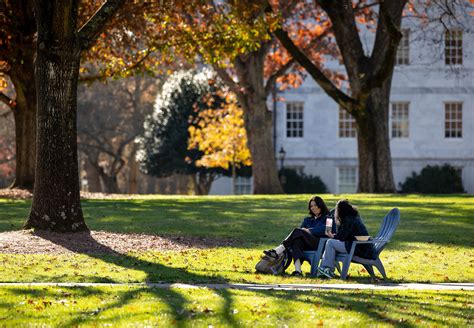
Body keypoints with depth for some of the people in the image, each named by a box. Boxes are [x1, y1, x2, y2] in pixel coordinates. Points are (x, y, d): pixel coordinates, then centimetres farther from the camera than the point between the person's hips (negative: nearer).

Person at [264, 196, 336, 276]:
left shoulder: (328, 218, 15)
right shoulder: (308, 220, 33)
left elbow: (323, 229, -4)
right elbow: (301, 229, 18)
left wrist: (308, 230, -6)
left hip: (321, 243, -5)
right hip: (307, 244, 5)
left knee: (298, 231, -26)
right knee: (296, 241, -31)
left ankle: (277, 252, -36)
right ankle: (297, 270, -49)